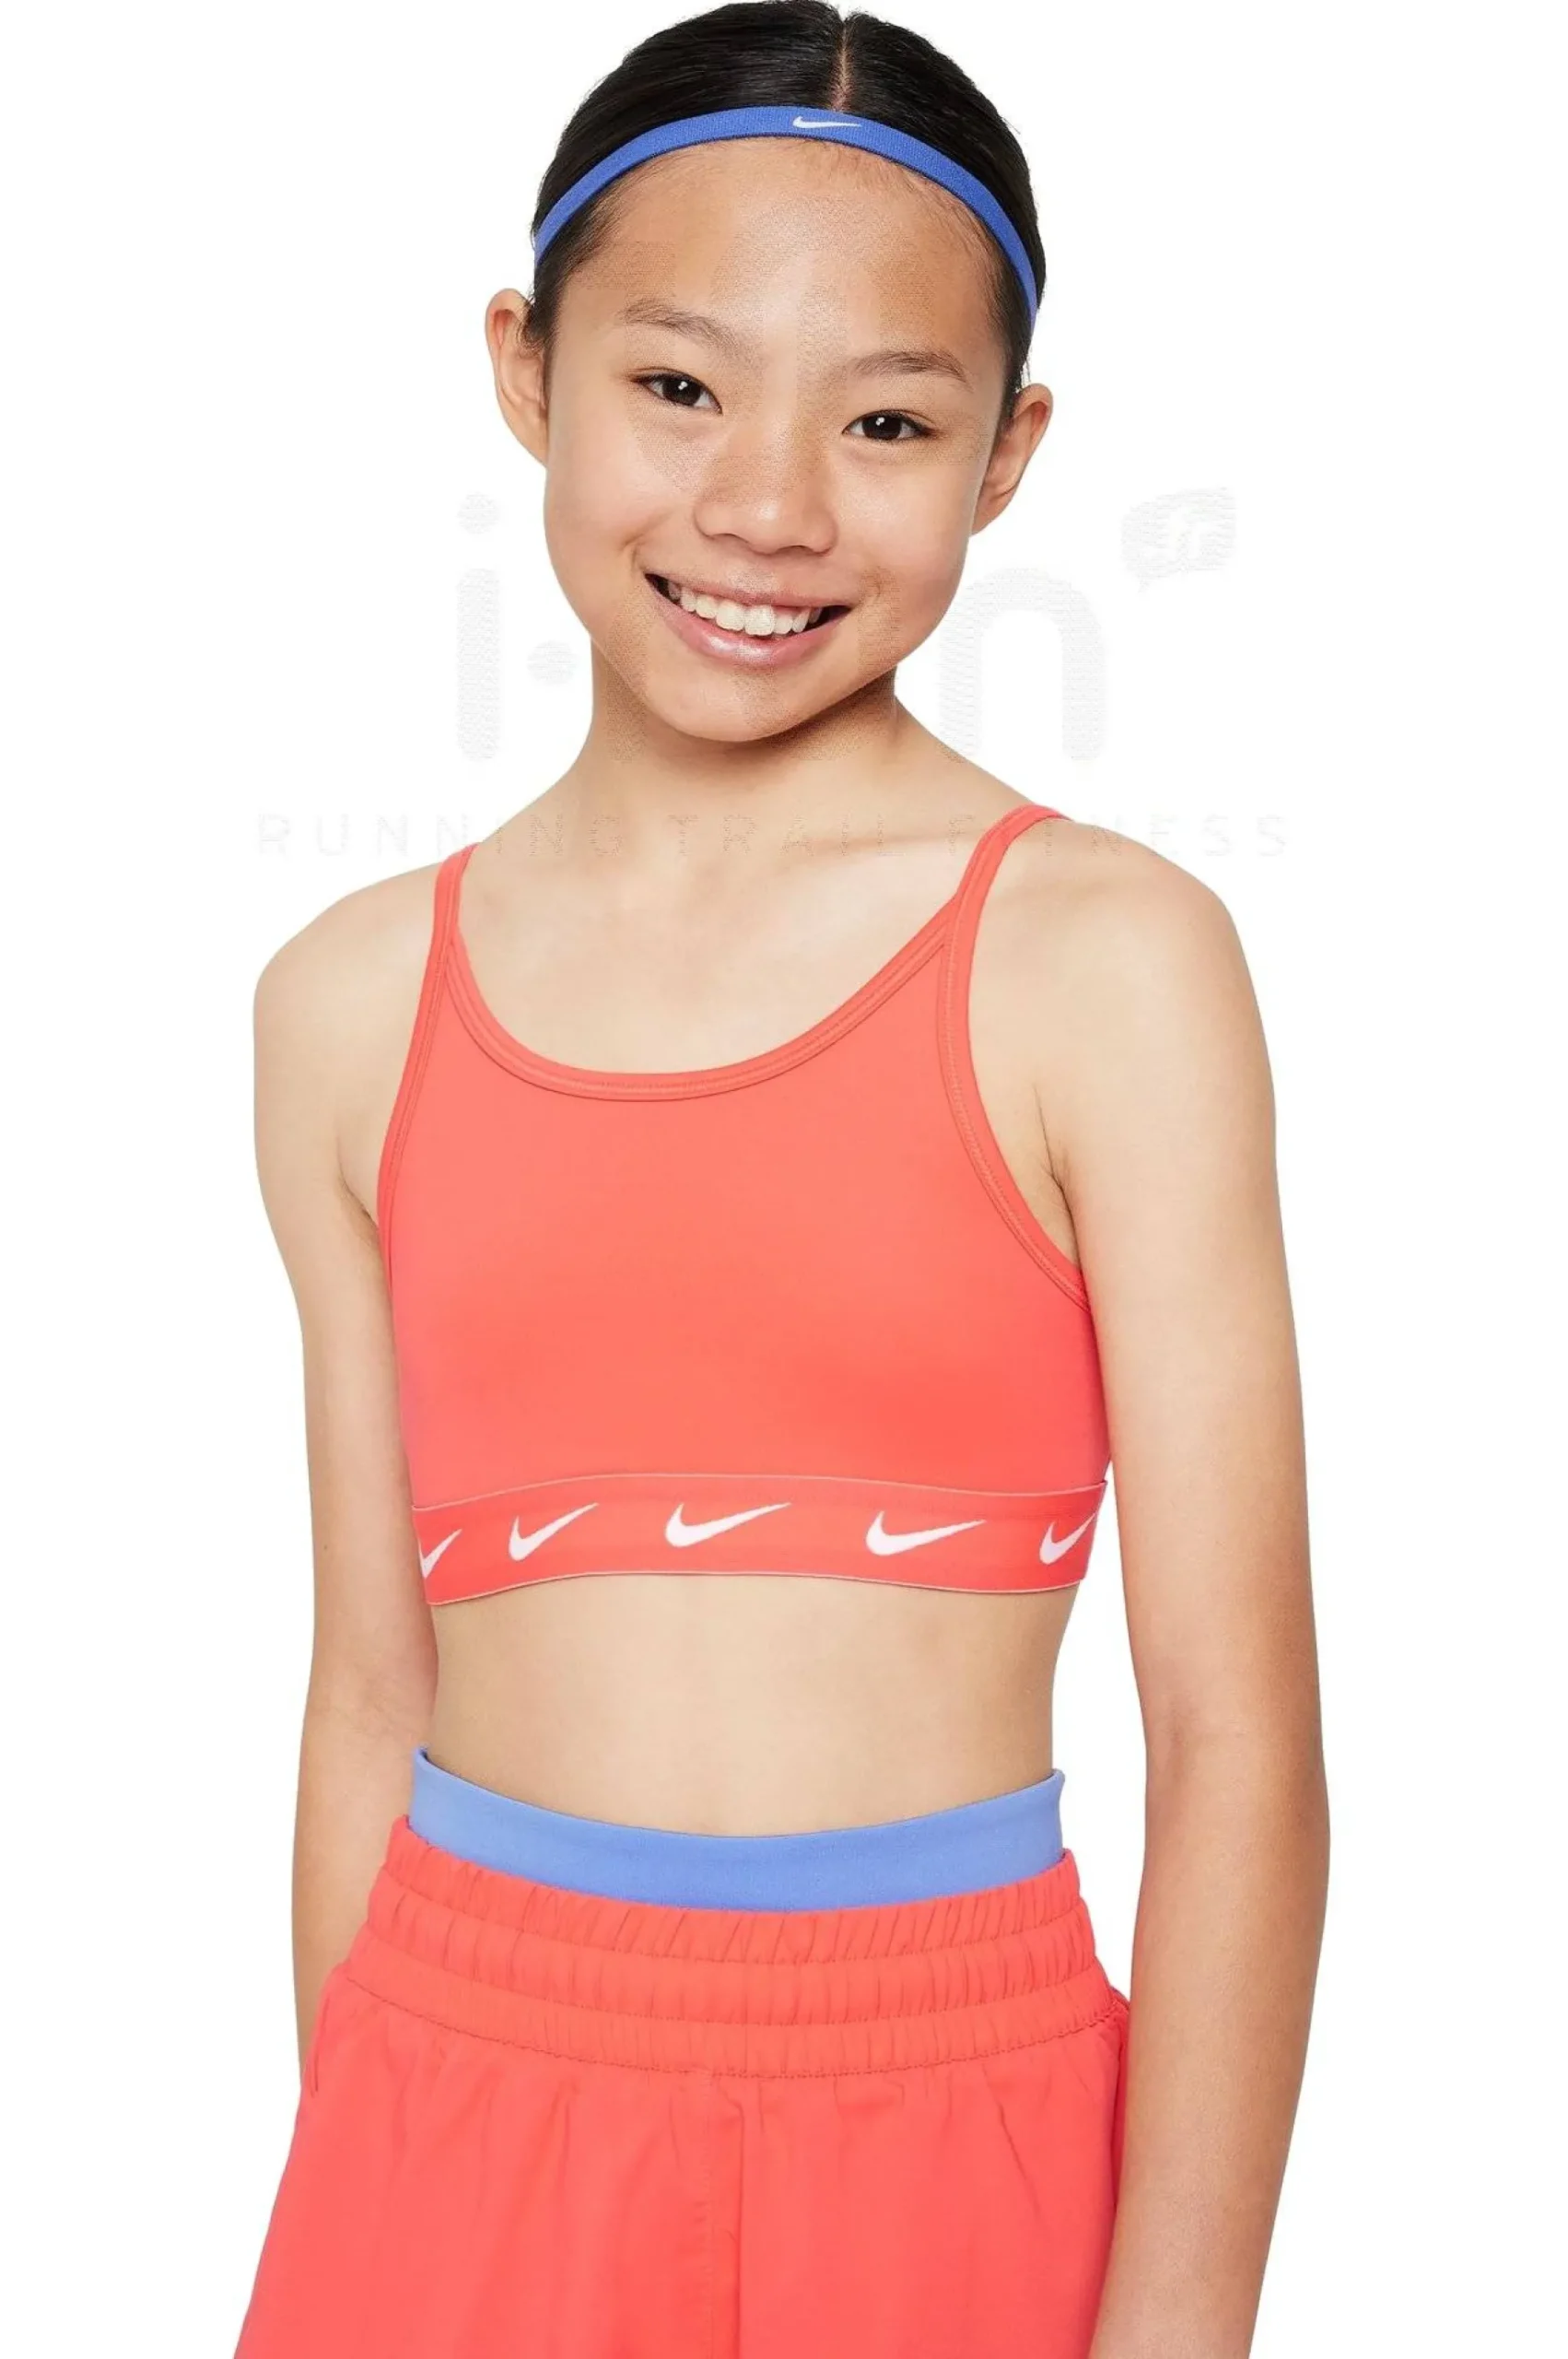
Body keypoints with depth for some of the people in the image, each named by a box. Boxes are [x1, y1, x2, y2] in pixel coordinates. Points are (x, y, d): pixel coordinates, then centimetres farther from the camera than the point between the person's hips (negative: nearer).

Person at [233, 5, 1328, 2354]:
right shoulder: (352, 1005, 2)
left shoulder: (1102, 966, -9)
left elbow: (1239, 1742, -11)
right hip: (460, 2117, 3)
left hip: (945, 2131, -2)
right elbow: (375, 1688, 7)